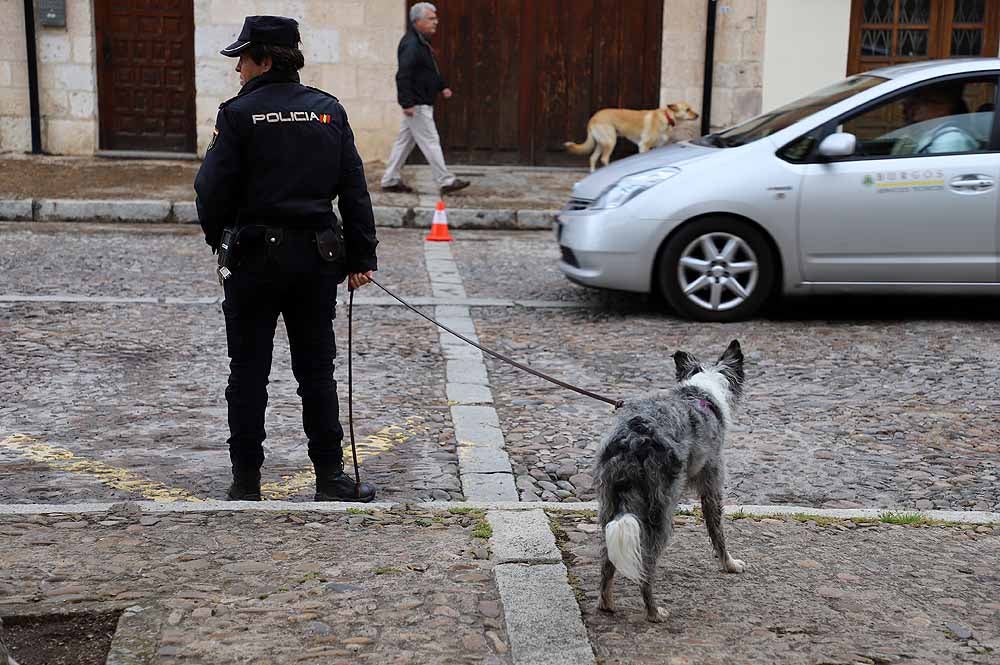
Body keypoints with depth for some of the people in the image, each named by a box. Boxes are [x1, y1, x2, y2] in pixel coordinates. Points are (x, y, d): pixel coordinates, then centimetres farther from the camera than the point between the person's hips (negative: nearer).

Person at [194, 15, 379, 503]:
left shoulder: (239, 113, -7)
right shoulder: (329, 110, 4)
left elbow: (213, 188, -8)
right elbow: (354, 189, 4)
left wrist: (217, 239, 10)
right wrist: (362, 256, 7)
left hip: (254, 257, -3)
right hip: (316, 256, 3)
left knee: (248, 372, 7)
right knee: (316, 370, 11)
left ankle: (246, 481, 11)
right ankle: (330, 478, 12)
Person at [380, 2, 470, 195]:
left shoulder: (421, 42, 15)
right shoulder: (411, 44, -19)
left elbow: (429, 71, 28)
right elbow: (403, 75, -25)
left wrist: (442, 87, 19)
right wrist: (407, 103, -27)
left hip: (421, 103, 11)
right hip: (417, 105, -11)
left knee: (405, 141, 13)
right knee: (430, 141, -5)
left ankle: (390, 181, 19)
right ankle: (446, 181, -1)